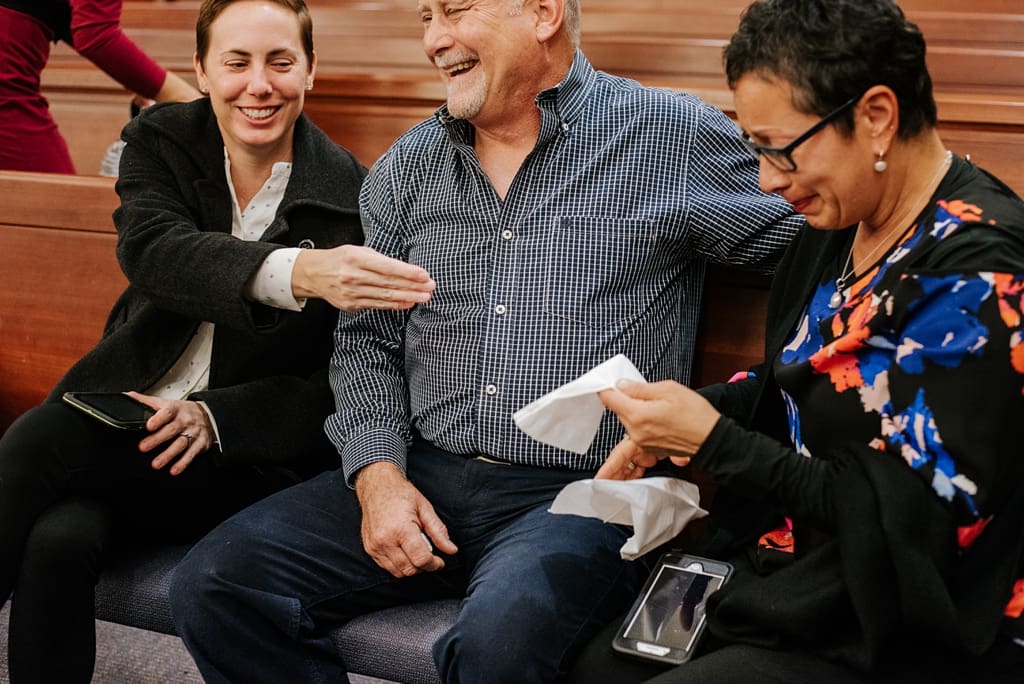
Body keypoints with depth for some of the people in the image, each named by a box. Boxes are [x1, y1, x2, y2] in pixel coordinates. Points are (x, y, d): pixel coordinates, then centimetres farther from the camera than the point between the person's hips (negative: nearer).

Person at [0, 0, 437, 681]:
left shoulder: (350, 197, -7)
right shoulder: (162, 140, 2)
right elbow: (152, 252, -21)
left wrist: (216, 416, -19)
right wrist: (297, 272, -39)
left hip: (247, 453, -3)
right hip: (122, 412, 3)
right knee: (57, 540, -28)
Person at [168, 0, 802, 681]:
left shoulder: (675, 138, -1)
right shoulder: (407, 168, 13)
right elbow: (367, 339, 14)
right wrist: (378, 472, -1)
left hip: (577, 496, -4)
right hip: (422, 478, 5)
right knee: (214, 585, -11)